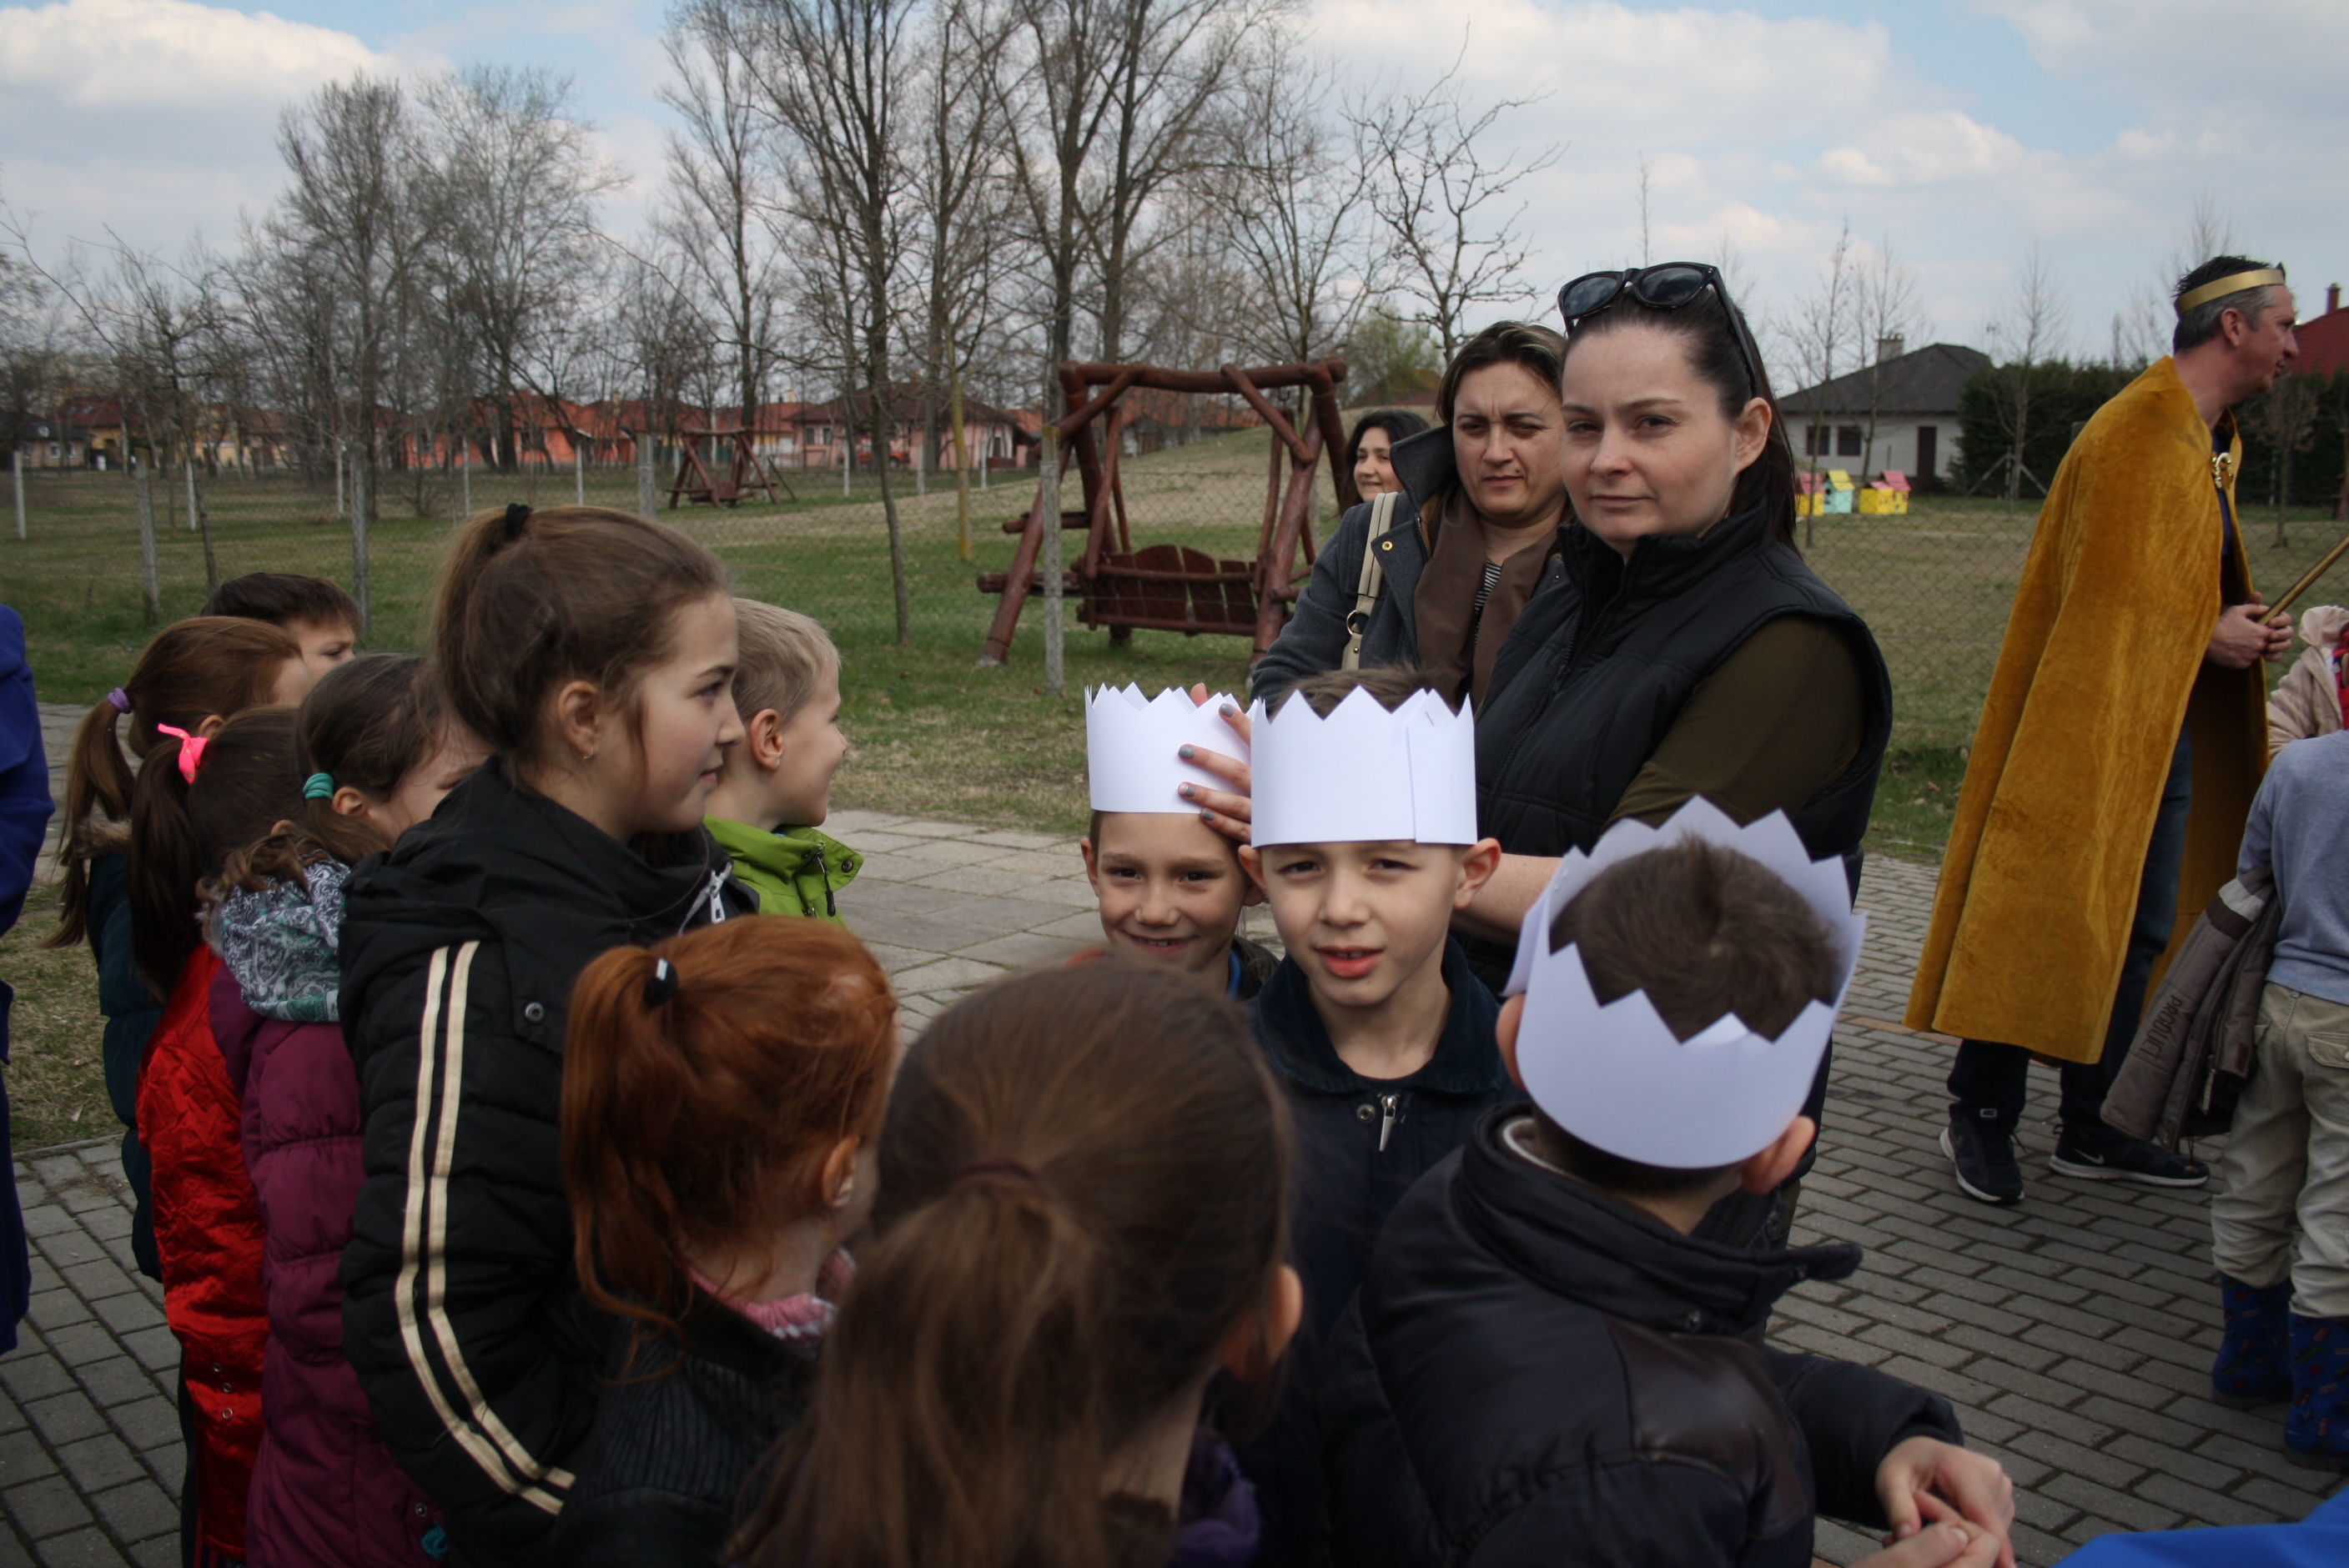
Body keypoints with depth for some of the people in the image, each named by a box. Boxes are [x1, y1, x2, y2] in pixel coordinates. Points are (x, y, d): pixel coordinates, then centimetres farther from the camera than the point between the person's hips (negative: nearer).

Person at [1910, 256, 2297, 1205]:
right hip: (2093, 724, -10)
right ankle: (1981, 1116, 8)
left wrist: (2240, 626, 8)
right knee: (2044, 921, -4)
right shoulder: (2139, 432, -14)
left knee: (2136, 935, 11)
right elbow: (2111, 597, -20)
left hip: (2166, 727, 10)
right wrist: (2208, 637, -12)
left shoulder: (2210, 441, 17)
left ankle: (2092, 1131, 20)